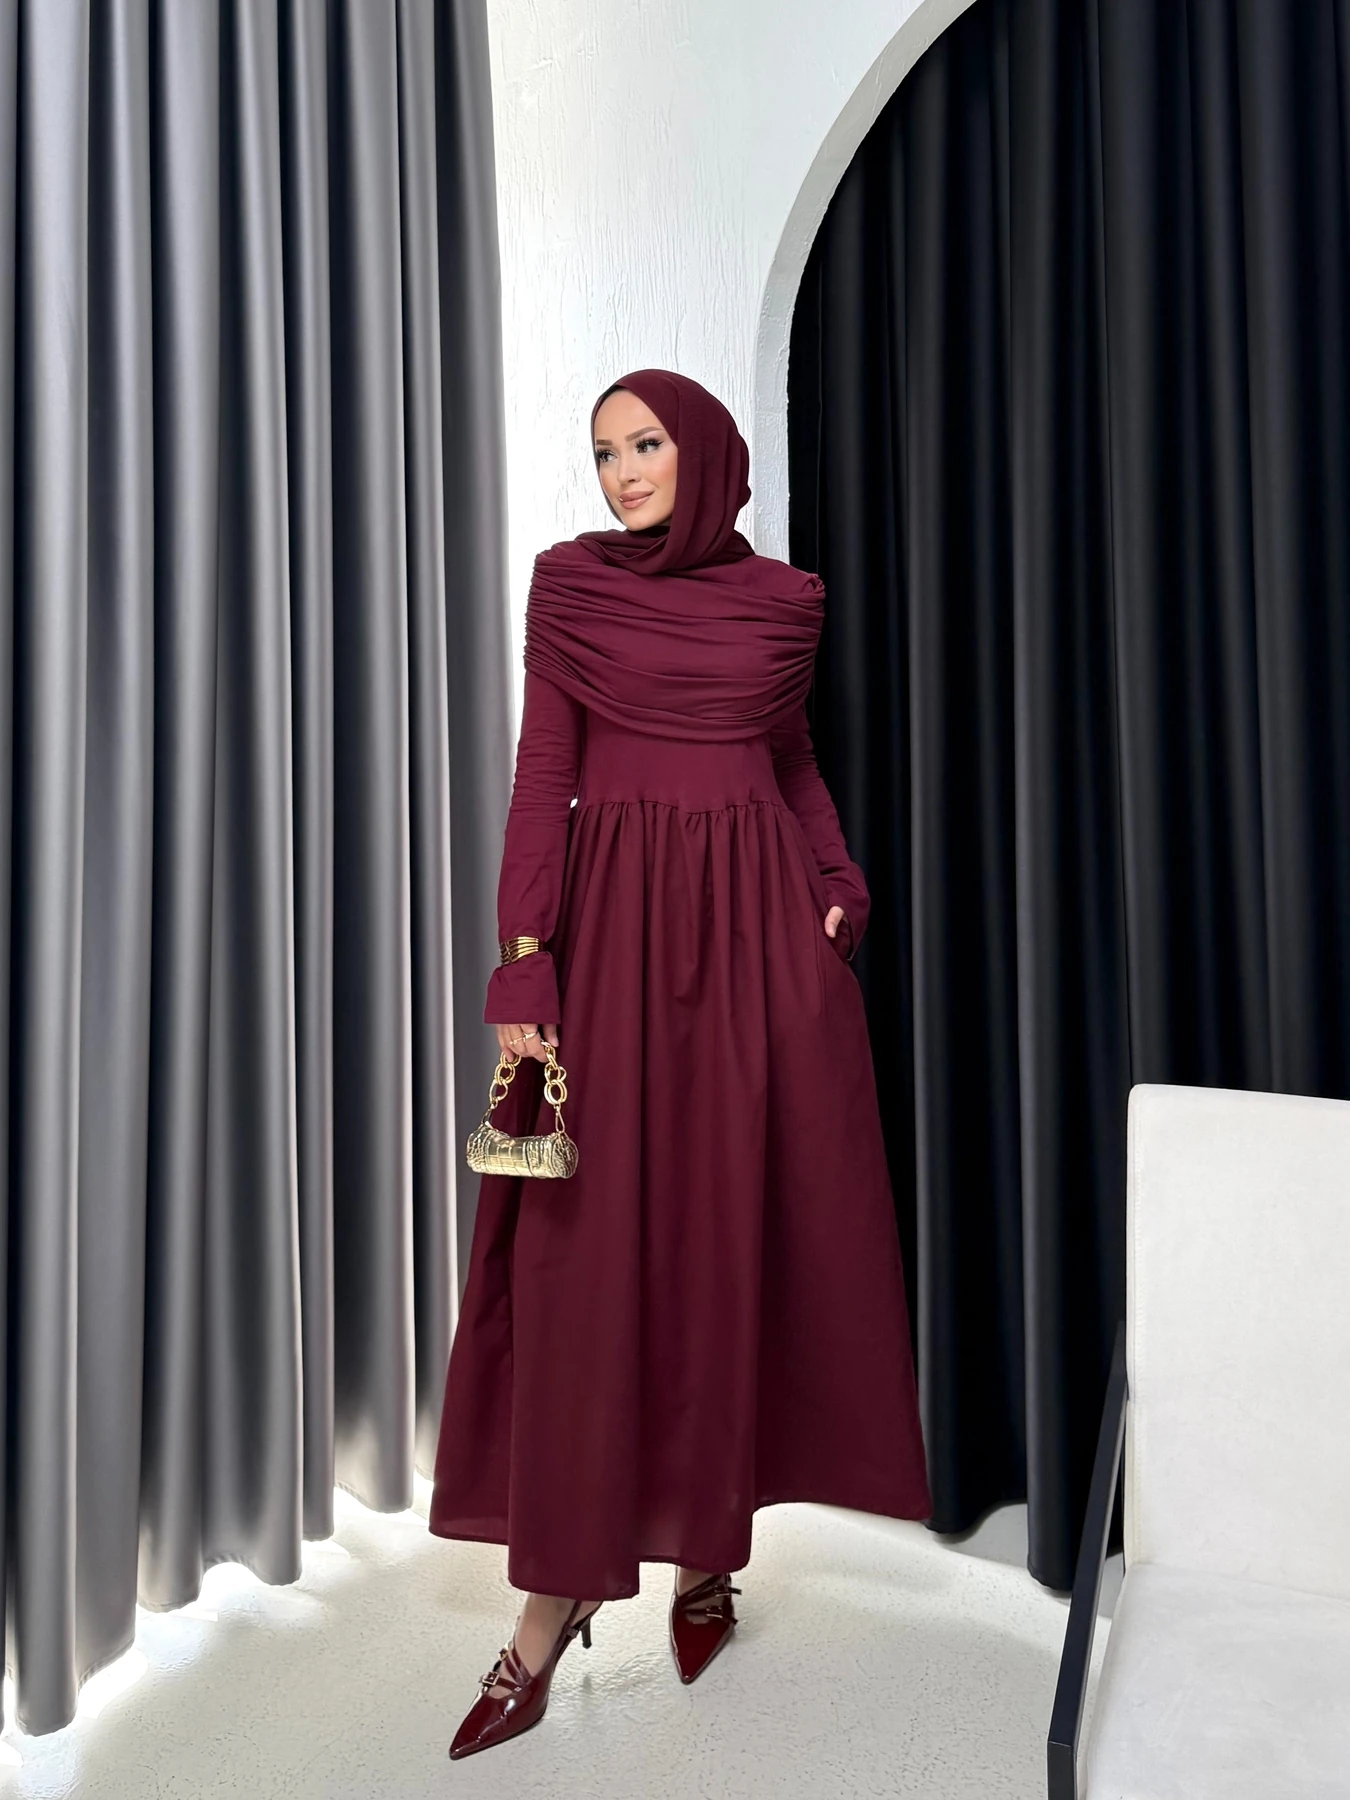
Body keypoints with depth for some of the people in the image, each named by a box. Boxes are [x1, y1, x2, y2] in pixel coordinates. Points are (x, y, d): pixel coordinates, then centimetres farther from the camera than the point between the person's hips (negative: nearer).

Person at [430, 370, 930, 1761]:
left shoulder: (783, 598, 11)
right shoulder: (569, 582, 5)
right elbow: (541, 775, -2)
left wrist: (839, 887, 1)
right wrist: (523, 963, -10)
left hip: (757, 921, 2)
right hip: (616, 919, -2)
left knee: (739, 1225, 4)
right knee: (588, 1242, -2)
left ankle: (709, 1538, 24)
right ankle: (557, 1595, 10)